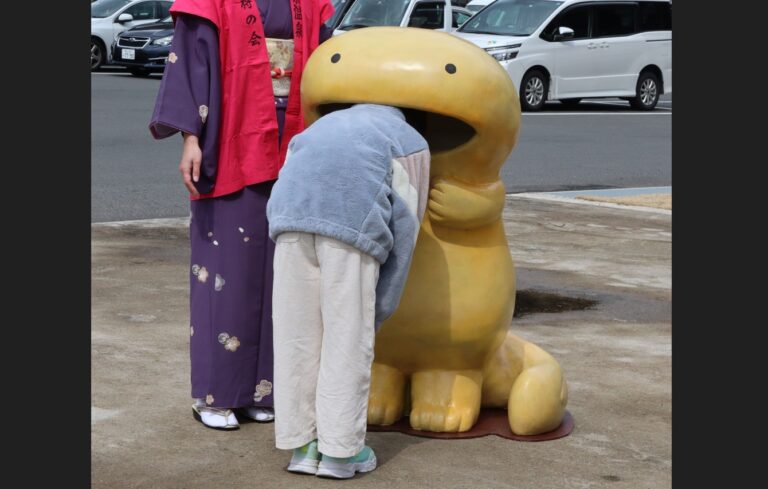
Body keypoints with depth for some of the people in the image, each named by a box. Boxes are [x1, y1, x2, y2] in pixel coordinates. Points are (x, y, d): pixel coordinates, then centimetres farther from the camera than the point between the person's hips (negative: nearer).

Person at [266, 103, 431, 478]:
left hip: (292, 210, 4)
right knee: (348, 337, 6)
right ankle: (339, 449, 11)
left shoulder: (325, 125, 39)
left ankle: (302, 445, 16)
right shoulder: (412, 144, 28)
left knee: (297, 334, 11)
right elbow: (403, 230, 18)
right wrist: (378, 311, 19)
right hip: (352, 221, -3)